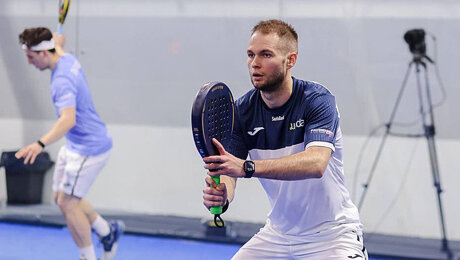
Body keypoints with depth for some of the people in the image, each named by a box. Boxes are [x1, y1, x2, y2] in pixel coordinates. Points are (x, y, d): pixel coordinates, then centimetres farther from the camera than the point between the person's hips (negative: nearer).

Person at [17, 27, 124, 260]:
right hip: (74, 146, 10)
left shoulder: (62, 80, -29)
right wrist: (56, 42, 48)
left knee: (68, 204, -7)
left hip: (89, 149, -10)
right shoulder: (67, 59, -1)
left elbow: (68, 119, -44)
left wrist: (41, 144, -55)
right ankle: (108, 231, 30)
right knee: (61, 197, 16)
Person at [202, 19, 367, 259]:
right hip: (276, 235, 5)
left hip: (331, 237, -5)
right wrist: (221, 194, -34)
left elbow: (316, 163, -35)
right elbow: (228, 172, -9)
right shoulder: (242, 110, -5)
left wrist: (247, 167, -45)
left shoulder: (317, 100, -19)